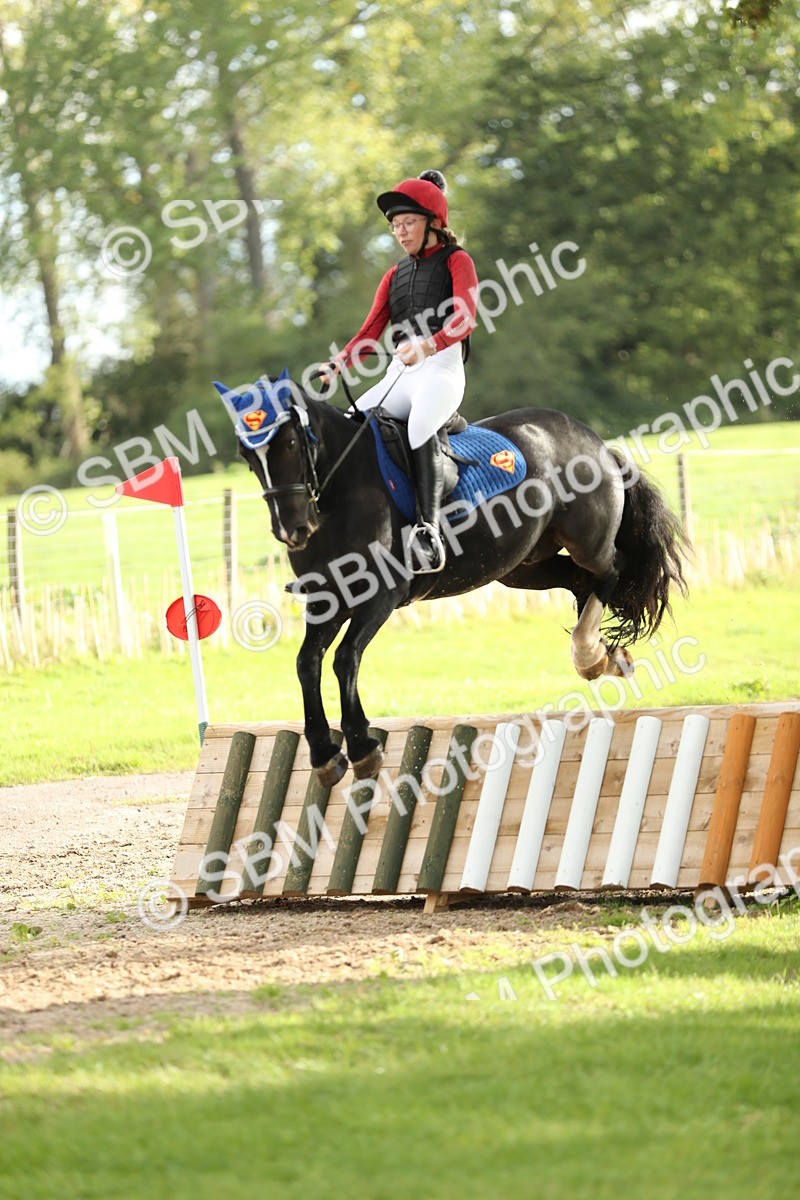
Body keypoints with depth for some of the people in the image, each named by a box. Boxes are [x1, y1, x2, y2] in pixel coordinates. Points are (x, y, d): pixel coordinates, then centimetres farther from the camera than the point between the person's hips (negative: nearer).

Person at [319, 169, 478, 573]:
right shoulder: (395, 275, 24)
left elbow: (465, 318, -13)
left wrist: (427, 346, -33)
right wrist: (339, 365, -5)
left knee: (419, 424, -37)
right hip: (398, 374, 7)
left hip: (441, 369, -7)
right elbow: (370, 333, 15)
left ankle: (428, 530, -48)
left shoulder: (456, 261, 6)